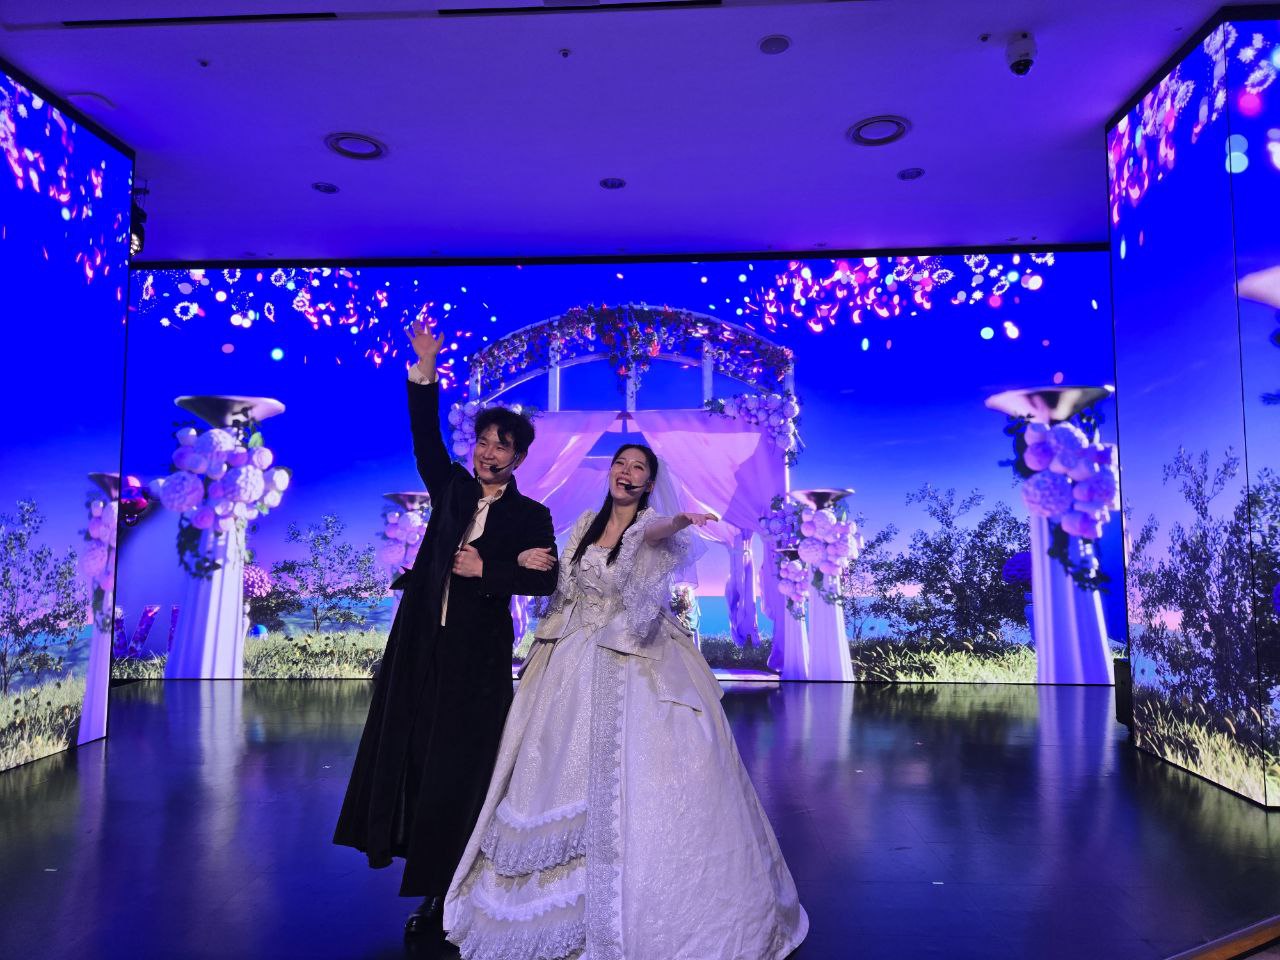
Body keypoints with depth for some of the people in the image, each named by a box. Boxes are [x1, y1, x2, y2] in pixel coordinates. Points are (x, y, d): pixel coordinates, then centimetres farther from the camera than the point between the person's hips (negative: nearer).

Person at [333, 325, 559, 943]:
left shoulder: (530, 516, -1)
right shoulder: (451, 489, 9)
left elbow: (546, 580, -11)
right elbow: (425, 435, 1)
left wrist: (484, 570, -15)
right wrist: (426, 370, -7)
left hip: (477, 656, -4)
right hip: (421, 643, 4)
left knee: (458, 770, 2)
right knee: (411, 754, 10)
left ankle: (446, 899, 14)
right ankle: (430, 888, 26)